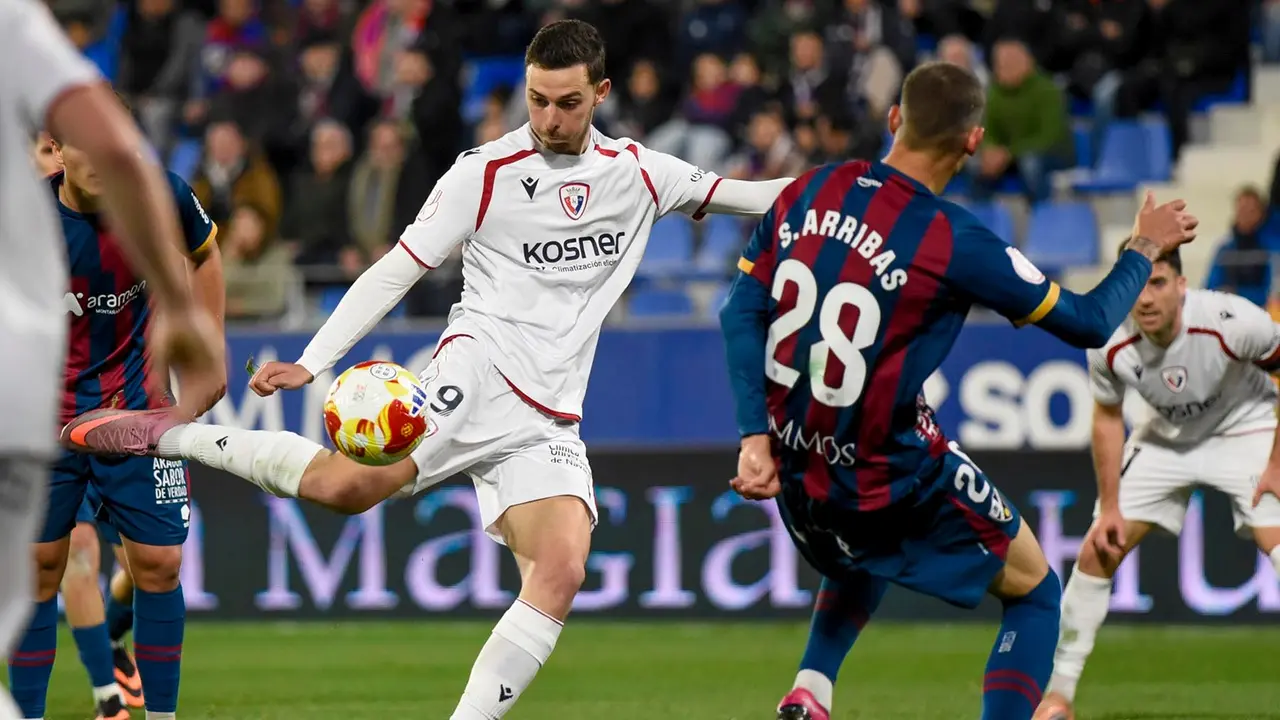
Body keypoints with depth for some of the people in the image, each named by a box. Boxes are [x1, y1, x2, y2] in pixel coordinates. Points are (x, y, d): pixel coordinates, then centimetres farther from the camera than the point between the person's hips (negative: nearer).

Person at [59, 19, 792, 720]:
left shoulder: (637, 172, 12)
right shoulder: (484, 173, 0)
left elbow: (740, 196, 26)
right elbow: (397, 270, 1)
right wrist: (312, 361, -7)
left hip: (548, 423, 4)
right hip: (478, 372, -4)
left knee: (560, 574, -19)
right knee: (349, 483, -28)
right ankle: (171, 436, -9)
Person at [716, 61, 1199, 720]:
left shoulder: (806, 194, -3)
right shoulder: (955, 243, -19)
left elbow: (742, 312, -1)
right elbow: (1088, 323, -8)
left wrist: (755, 435, -1)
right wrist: (1144, 249, 9)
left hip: (796, 467, 6)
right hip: (893, 479, -6)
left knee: (860, 566, 38)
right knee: (1034, 592, 13)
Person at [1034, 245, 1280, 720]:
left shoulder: (1231, 321, -35)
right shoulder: (1109, 346, -24)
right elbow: (1107, 418, -4)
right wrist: (1110, 507, -4)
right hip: (1166, 438, 3)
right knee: (1096, 552, -2)